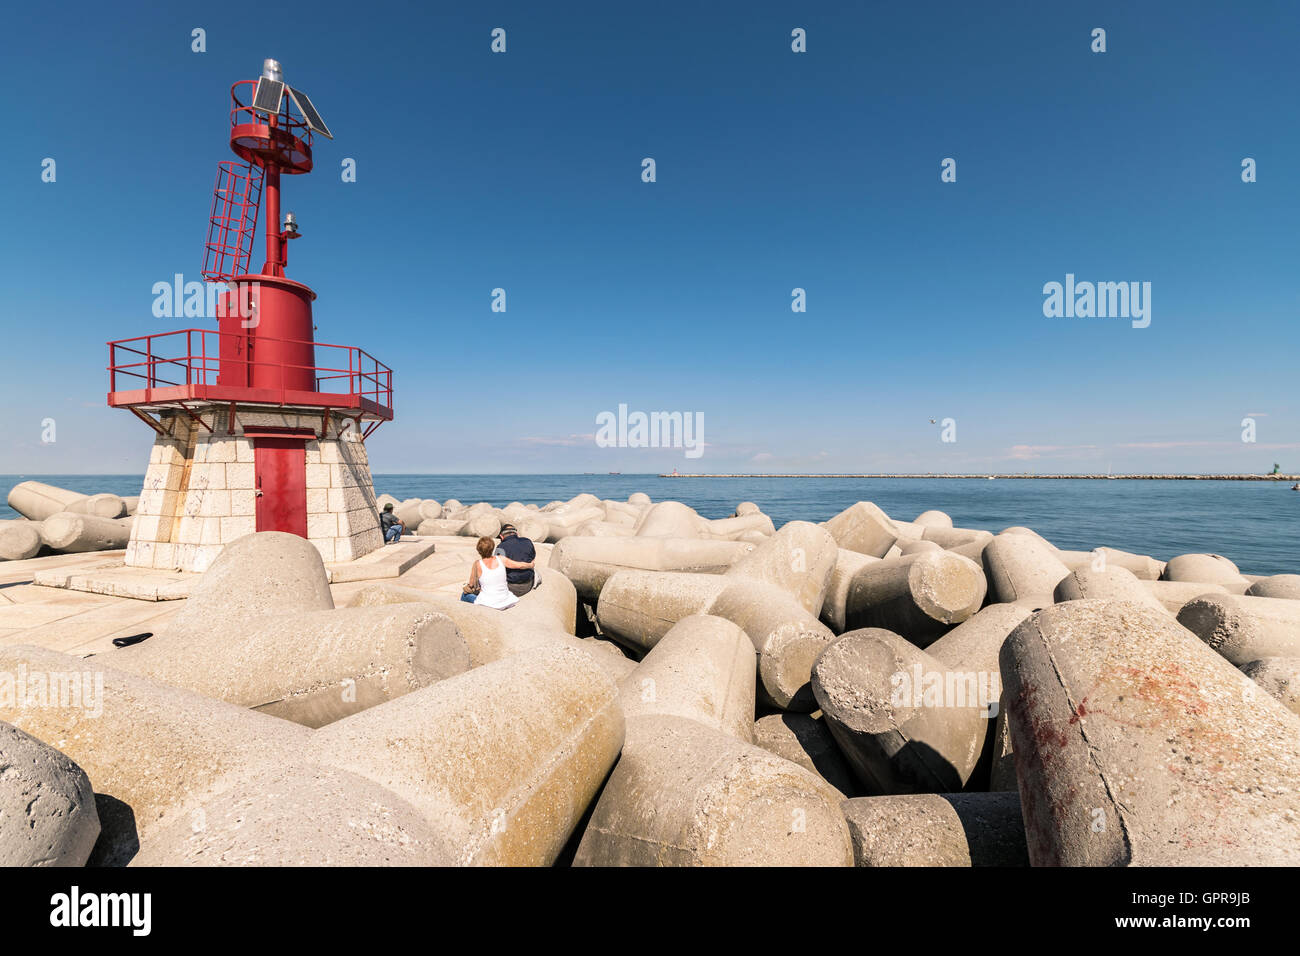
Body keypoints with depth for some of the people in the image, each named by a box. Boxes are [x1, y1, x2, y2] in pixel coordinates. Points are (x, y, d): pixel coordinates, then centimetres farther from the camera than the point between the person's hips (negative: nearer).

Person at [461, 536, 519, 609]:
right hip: (504, 603, 4)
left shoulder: (478, 564, -13)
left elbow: (471, 584, -2)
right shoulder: (501, 559, -5)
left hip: (487, 605, -4)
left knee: (465, 595, 23)